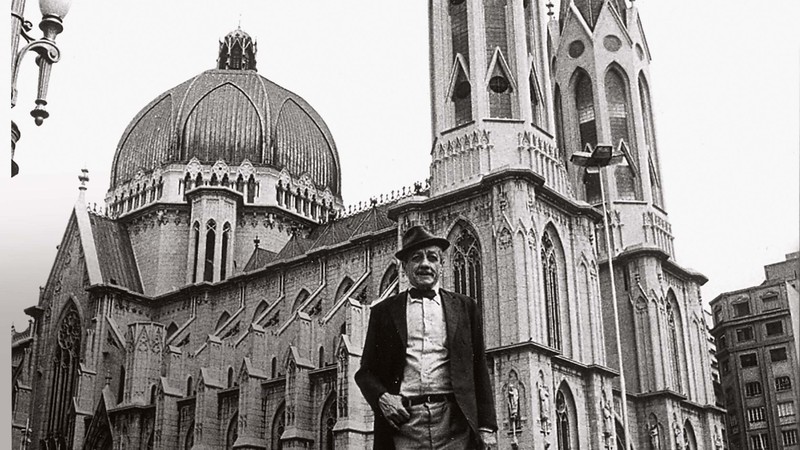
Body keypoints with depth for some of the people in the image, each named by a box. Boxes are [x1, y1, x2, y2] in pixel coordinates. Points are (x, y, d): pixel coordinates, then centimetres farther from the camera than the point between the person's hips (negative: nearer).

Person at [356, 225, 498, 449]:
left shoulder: (465, 307, 14)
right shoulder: (384, 311, 13)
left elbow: (479, 371, 11)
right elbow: (366, 371, 14)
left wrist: (486, 426, 4)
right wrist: (381, 397, -6)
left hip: (453, 421, 1)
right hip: (403, 419, 0)